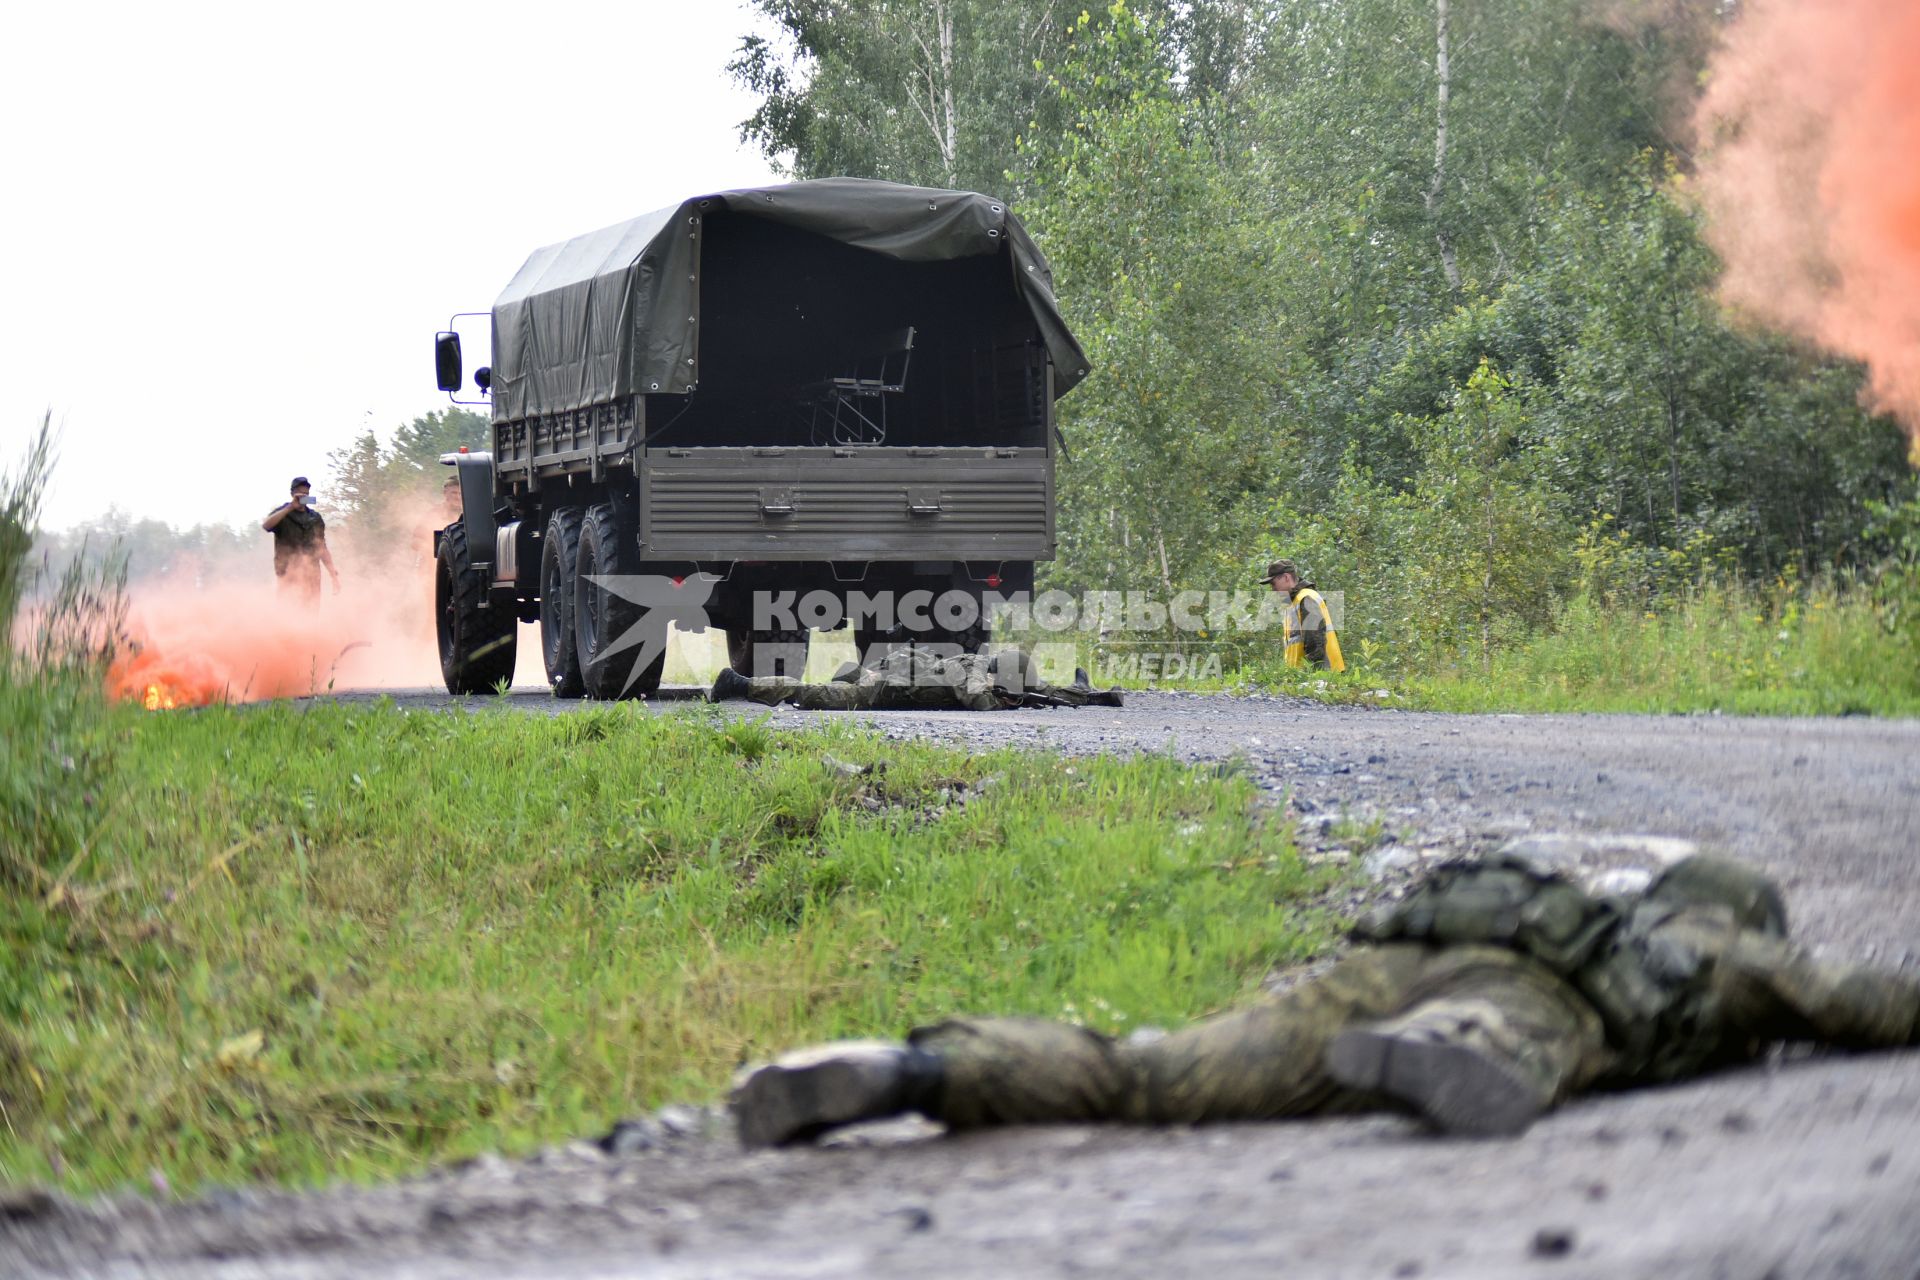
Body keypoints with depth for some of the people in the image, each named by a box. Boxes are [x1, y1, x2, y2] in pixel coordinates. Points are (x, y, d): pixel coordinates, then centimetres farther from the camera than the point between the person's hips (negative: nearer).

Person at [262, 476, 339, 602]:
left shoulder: (315, 518, 15)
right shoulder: (282, 514, 3)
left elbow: (322, 549, 18)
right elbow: (266, 525, -19)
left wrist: (334, 575, 11)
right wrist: (290, 507, -21)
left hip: (312, 576, 4)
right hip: (289, 576, -4)